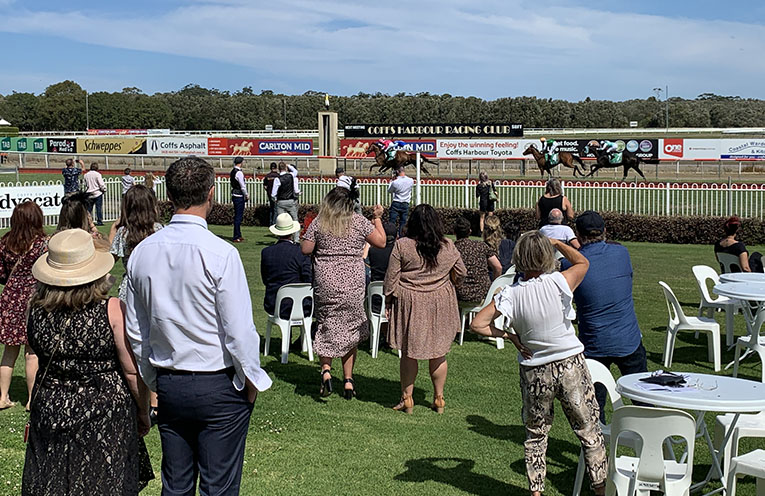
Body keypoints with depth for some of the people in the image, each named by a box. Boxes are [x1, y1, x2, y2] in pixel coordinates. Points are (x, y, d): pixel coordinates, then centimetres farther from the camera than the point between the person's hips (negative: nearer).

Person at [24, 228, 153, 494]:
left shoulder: (36, 310, -6)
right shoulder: (113, 310, -16)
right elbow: (134, 372, -13)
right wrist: (143, 413, 3)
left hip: (50, 412, 3)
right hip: (105, 417, -3)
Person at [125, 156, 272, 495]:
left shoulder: (141, 252, 0)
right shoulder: (220, 254, -18)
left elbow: (135, 331, 8)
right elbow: (239, 331, -16)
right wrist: (251, 380, -1)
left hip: (168, 386, 5)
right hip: (219, 387, -5)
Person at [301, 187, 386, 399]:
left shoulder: (319, 223, -1)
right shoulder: (360, 222, -1)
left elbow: (305, 249, -1)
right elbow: (381, 242, 4)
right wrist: (378, 218, 15)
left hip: (325, 283, 0)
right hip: (353, 284, 0)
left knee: (327, 327, 11)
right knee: (350, 328, 10)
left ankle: (326, 370, -9)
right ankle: (348, 380, 12)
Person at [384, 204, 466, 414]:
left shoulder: (402, 246, -10)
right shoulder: (448, 247, -3)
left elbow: (391, 278, -7)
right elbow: (461, 273, 9)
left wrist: (388, 302, 5)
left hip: (410, 303, -2)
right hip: (441, 302, 2)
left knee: (409, 352, 9)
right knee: (438, 353, 11)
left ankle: (407, 399, 14)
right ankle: (439, 399, 18)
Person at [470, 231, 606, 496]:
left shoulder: (510, 294, -12)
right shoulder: (559, 283, -16)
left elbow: (477, 324, -9)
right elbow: (582, 262, 6)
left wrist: (509, 336, -3)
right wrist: (557, 242, 15)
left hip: (534, 373, 1)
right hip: (571, 367, -1)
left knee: (535, 434, 18)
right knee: (589, 431, 12)